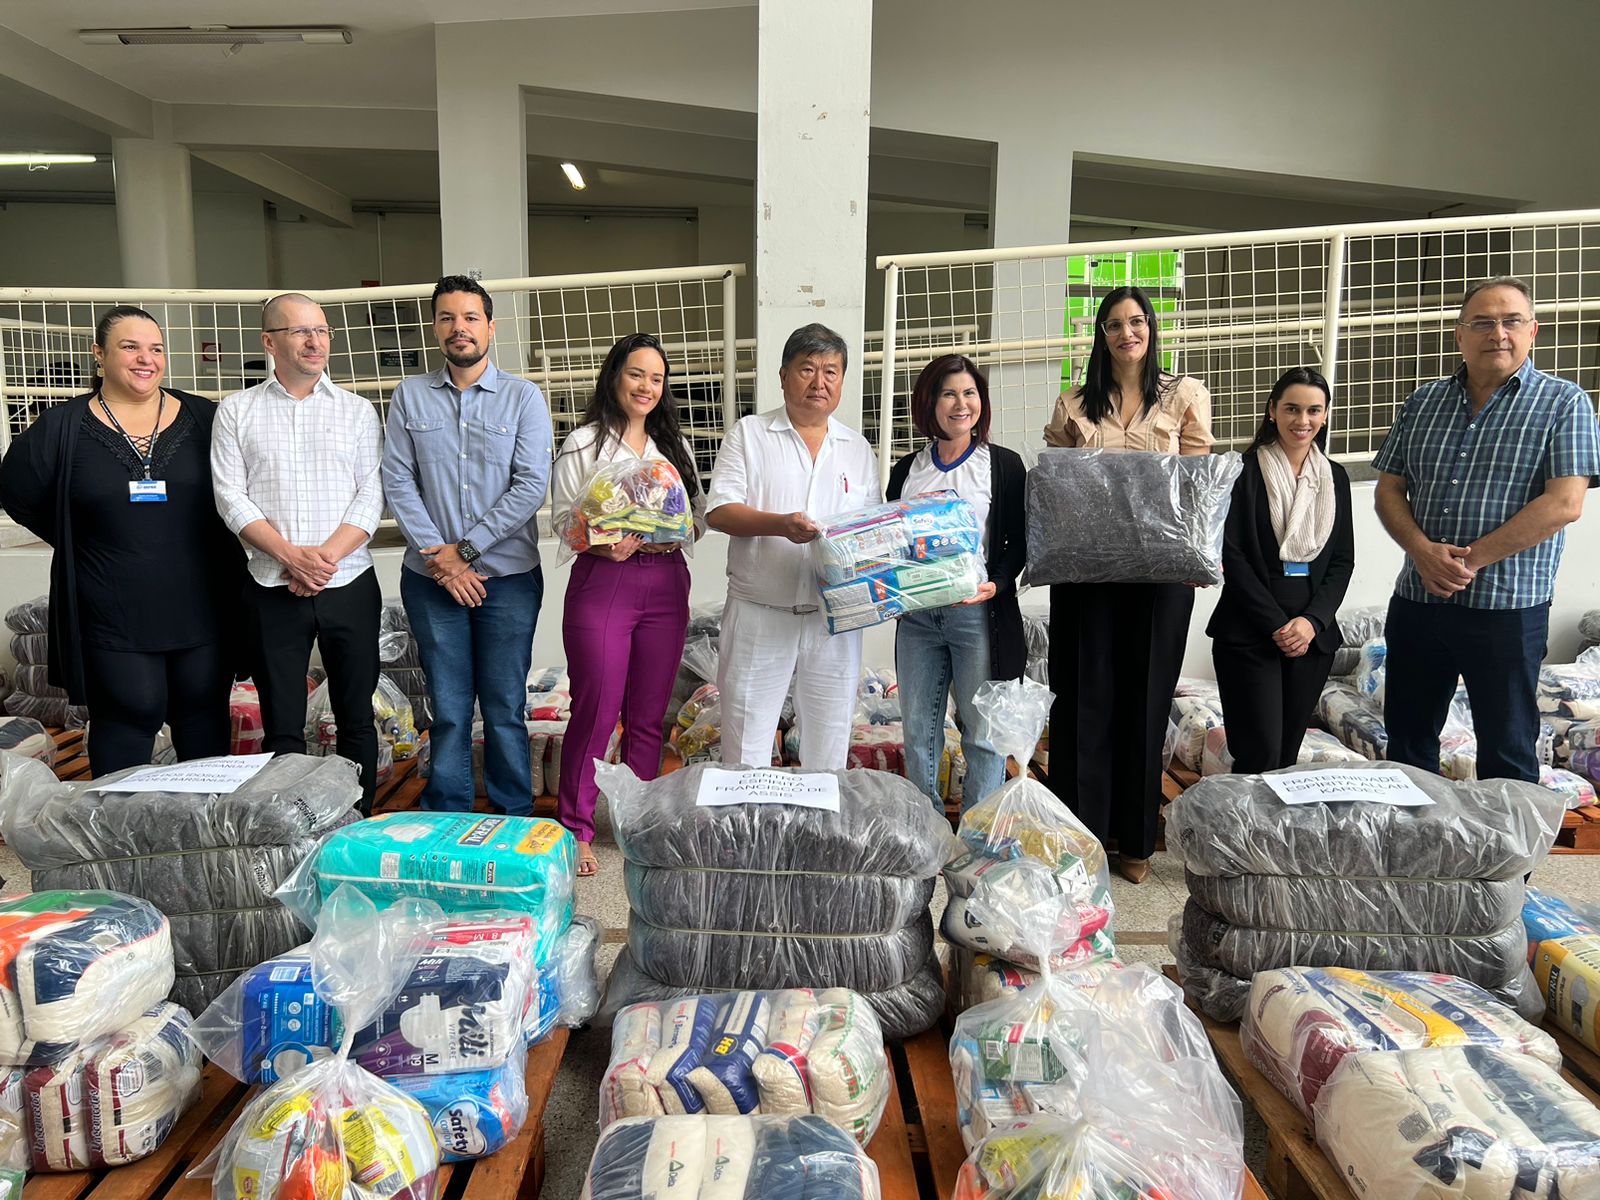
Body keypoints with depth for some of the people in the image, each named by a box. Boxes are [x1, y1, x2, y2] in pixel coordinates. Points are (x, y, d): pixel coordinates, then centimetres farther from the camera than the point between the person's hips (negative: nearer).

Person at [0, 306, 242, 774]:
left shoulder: (205, 419, 2)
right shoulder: (62, 428, 0)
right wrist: (76, 542, 5)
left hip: (203, 609, 2)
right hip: (114, 619, -1)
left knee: (204, 717, 12)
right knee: (129, 720, 3)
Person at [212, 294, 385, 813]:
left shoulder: (357, 410, 7)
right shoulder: (236, 411, 7)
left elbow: (370, 497, -1)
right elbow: (231, 498, -2)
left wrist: (326, 556, -13)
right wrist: (292, 556, -13)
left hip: (349, 586, 1)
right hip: (272, 590, 0)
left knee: (357, 718, 7)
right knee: (281, 725, 6)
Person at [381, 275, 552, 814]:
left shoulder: (523, 397, 2)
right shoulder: (409, 395, 8)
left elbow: (531, 486, -7)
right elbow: (398, 481, 2)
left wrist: (465, 549, -11)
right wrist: (437, 557, -9)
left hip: (508, 575, -1)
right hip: (431, 580, 2)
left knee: (505, 710, 3)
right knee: (448, 710, 6)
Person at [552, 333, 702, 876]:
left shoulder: (675, 448, 15)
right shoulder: (582, 444, 1)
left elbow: (697, 517, 13)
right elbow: (563, 520, -3)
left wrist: (673, 538, -8)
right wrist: (602, 546, -21)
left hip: (666, 583, 4)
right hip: (602, 583, -4)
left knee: (649, 715, 10)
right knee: (596, 711, -3)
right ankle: (575, 831, 11)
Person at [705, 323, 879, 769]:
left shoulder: (858, 449, 13)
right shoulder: (749, 435, 4)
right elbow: (718, 511, -6)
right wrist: (780, 524, -22)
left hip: (834, 619, 3)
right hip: (759, 615, -3)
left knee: (828, 751, 11)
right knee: (746, 750, 4)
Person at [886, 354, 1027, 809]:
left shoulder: (1004, 465, 3)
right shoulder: (907, 471, 12)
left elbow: (1020, 544, 1)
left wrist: (995, 585, -17)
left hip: (979, 614, -3)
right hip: (916, 615, 4)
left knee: (982, 733, 1)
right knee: (918, 732, 9)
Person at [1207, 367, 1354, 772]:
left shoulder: (1334, 477, 13)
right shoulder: (1245, 471, -2)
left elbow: (1343, 560, 10)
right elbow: (1231, 554, -8)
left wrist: (1312, 620, -6)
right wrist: (1276, 624, -12)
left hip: (1313, 635, 4)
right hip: (1249, 634, -4)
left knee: (1288, 753, 8)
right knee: (1259, 754, -10)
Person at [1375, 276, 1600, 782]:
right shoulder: (1423, 402, 10)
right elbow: (1389, 491, 8)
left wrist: (1469, 559, -16)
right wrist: (1423, 551, -10)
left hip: (1506, 609, -4)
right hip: (1416, 603, 4)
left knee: (1507, 754, 8)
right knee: (1407, 742, 14)